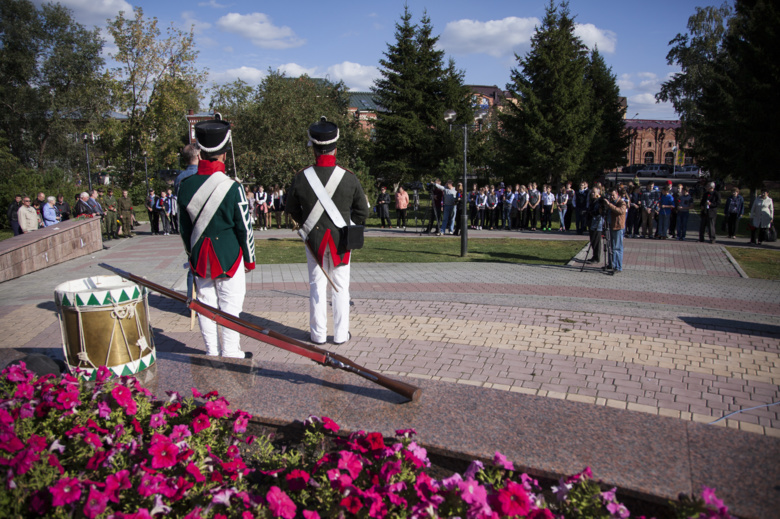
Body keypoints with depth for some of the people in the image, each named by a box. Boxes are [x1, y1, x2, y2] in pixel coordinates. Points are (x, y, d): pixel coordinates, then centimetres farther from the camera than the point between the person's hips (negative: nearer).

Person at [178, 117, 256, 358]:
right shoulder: (232, 188, -16)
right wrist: (250, 258, 2)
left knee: (205, 304, 13)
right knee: (230, 305, 6)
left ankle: (211, 351, 23)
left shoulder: (185, 185, -2)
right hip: (229, 256, -4)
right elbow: (244, 227, -10)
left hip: (200, 257, 5)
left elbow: (184, 227, 7)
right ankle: (230, 352, 15)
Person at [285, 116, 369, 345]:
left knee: (317, 285, 11)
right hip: (340, 239, -1)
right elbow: (362, 211, -2)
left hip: (314, 239, 1)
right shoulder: (349, 177, -10)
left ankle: (318, 333, 19)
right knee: (341, 287, 9)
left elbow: (293, 210, 3)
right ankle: (340, 334, 17)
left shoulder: (301, 177, -9)